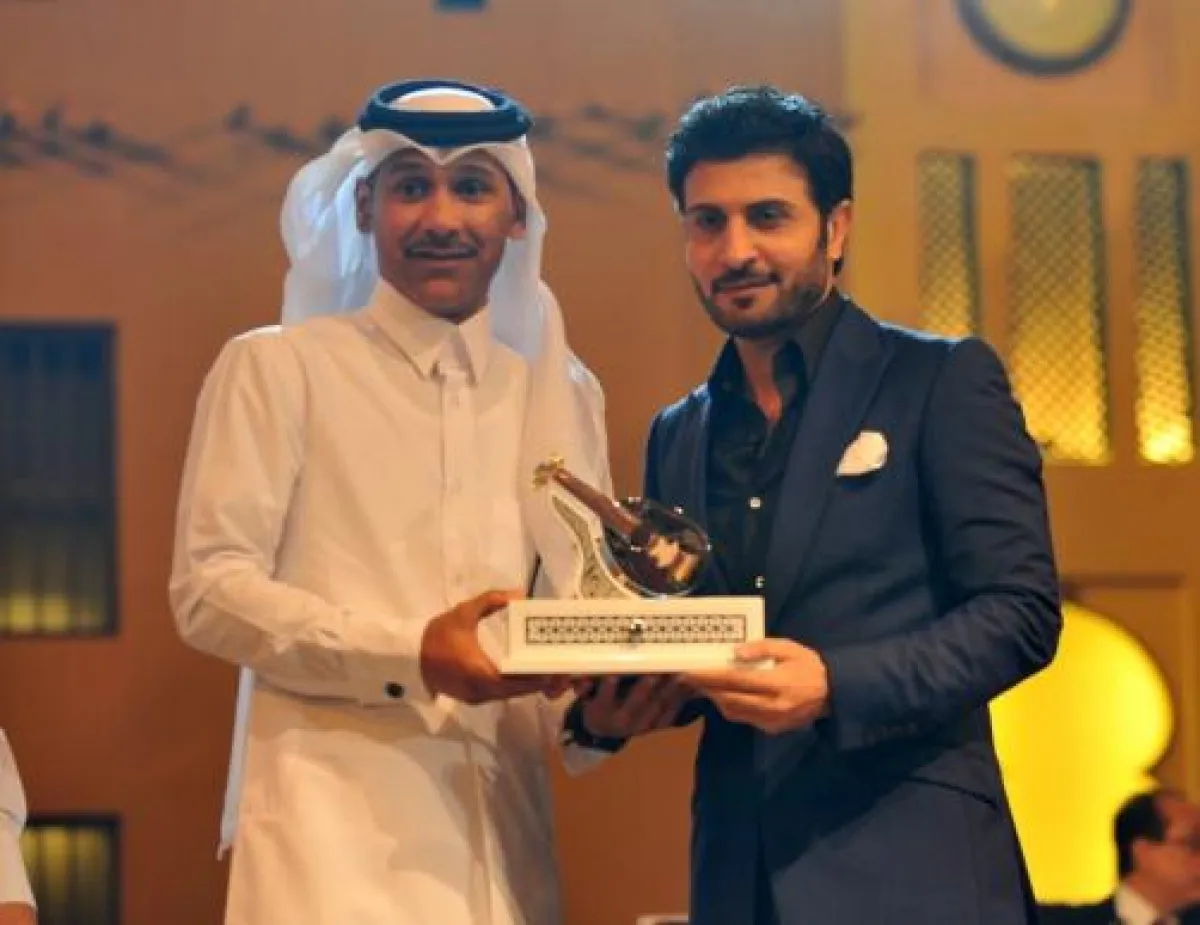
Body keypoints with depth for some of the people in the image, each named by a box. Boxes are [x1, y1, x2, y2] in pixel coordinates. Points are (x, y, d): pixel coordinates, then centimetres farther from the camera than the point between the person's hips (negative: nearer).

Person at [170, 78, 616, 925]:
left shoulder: (558, 390, 16)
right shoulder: (277, 367, 1)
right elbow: (209, 587, -5)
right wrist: (408, 655, -18)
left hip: (502, 822, 5)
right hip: (337, 818, -4)